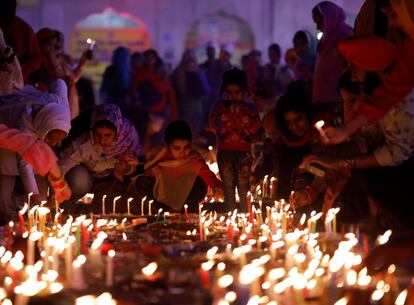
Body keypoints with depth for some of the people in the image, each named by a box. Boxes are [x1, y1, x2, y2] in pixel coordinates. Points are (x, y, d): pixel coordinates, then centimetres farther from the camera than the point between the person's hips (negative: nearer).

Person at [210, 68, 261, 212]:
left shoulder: (249, 108, 7)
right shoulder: (220, 106, 9)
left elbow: (255, 127, -5)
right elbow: (214, 125, -3)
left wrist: (240, 113, -10)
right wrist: (229, 113, -10)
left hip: (243, 151, -1)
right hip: (225, 150, 1)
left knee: (243, 184, -4)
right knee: (228, 184, 1)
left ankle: (245, 213, 1)